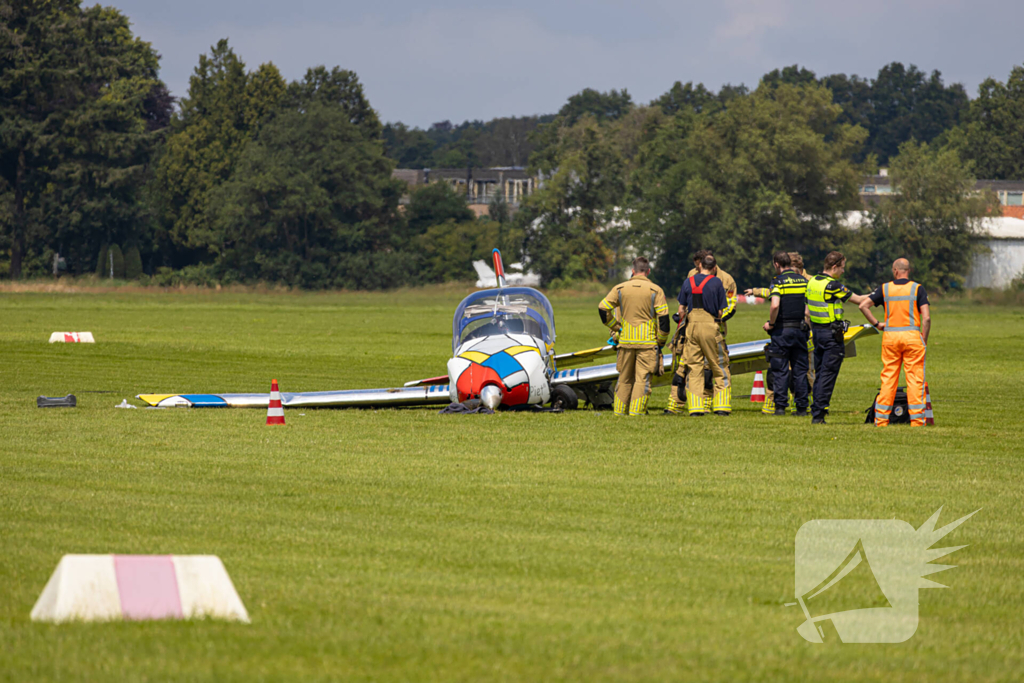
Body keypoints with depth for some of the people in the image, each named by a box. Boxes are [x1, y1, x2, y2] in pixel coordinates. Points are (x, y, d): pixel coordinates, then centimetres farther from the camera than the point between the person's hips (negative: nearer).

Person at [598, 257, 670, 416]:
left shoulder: (620, 288, 5)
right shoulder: (655, 291, -2)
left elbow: (603, 308, 2)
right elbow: (663, 317, -5)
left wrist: (615, 327, 12)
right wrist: (661, 341, 5)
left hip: (625, 340, 3)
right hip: (647, 342, -3)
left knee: (625, 378, 14)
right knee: (642, 378, -1)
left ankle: (620, 409, 17)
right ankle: (637, 410, -9)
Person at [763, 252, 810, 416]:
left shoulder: (778, 281, -9)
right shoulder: (804, 281, 8)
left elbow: (775, 305, -23)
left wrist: (770, 323, -9)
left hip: (781, 329, -4)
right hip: (800, 329, 5)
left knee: (780, 370, 0)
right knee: (800, 370, 8)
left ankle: (780, 406, -3)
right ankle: (802, 407, 6)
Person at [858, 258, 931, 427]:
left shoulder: (885, 288, 5)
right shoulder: (917, 289, -1)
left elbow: (863, 305, 0)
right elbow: (926, 317, -7)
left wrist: (876, 324, 7)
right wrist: (924, 340, 2)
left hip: (890, 336, 2)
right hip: (912, 336, -2)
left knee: (888, 378, 7)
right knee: (915, 379, 1)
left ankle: (881, 419, 5)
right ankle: (916, 419, -2)